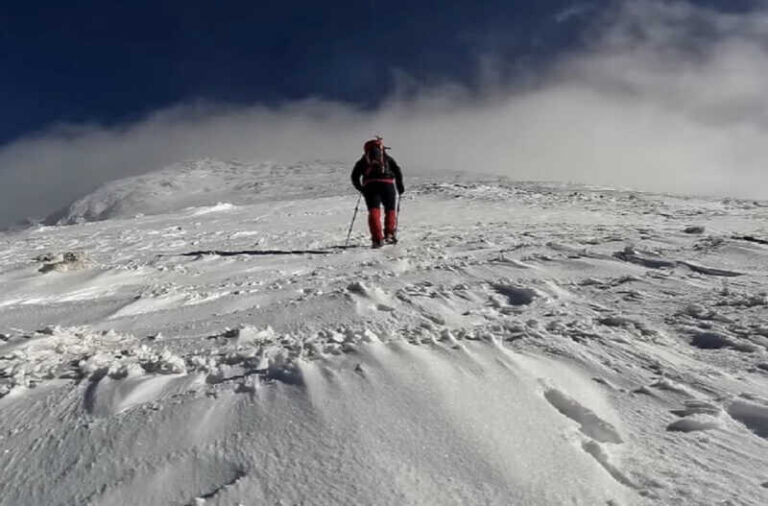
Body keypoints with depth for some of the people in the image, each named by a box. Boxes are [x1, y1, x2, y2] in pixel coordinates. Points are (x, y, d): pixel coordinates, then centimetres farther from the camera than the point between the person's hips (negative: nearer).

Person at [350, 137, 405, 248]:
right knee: (390, 210, 14)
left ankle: (377, 238, -18)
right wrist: (400, 186, 15)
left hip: (370, 185, 0)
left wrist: (361, 189, 26)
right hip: (387, 184, 0)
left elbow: (355, 177, 16)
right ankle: (389, 234, 2)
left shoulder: (363, 161, 23)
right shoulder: (387, 158, 21)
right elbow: (397, 171, 9)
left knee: (374, 212, -4)